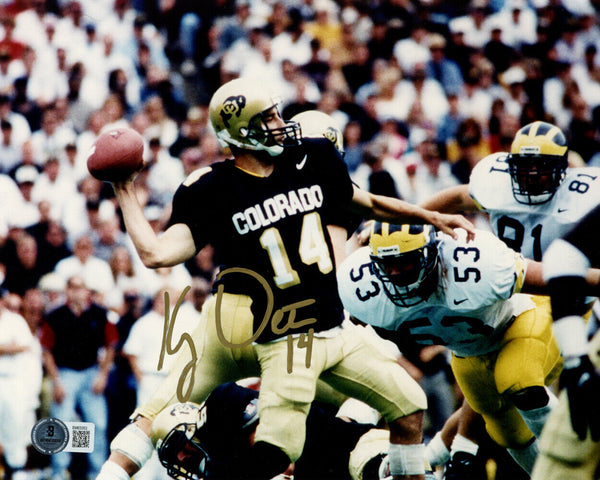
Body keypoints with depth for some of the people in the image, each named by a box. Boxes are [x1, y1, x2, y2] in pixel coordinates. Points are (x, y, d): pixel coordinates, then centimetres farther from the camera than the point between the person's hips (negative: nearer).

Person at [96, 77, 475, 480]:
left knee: (409, 408, 8)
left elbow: (366, 204, 21)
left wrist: (433, 217, 22)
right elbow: (156, 253, -17)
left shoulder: (311, 163, 5)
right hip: (287, 344, -6)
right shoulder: (213, 192, -10)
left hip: (336, 329, 6)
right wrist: (126, 193, -14)